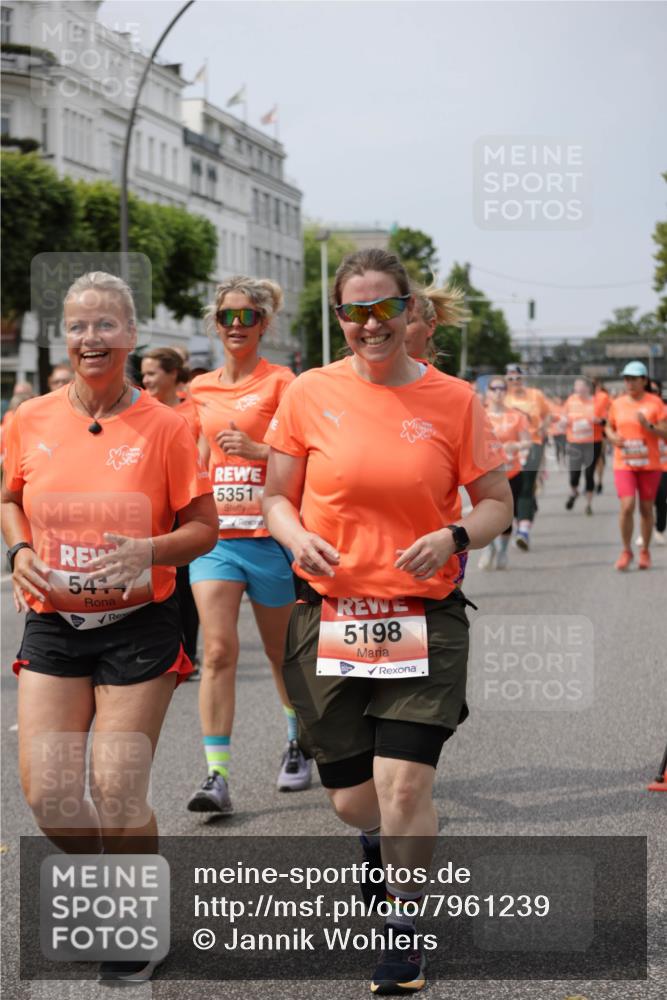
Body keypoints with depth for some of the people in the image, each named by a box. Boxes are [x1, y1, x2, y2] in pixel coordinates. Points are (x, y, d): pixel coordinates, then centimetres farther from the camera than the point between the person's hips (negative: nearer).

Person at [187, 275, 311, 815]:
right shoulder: (201, 388, 11)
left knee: (282, 652, 12)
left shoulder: (279, 381, -3)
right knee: (219, 652, -10)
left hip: (268, 533, -3)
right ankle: (217, 776, -12)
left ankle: (298, 744, 36)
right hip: (214, 533, 3)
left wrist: (256, 449, -22)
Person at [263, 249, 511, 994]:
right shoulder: (312, 394, 0)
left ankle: (405, 923, 13)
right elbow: (276, 496, 7)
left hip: (424, 620, -1)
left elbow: (497, 503, 5)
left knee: (403, 786, -12)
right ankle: (379, 839, 48)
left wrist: (455, 537, -15)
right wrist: (297, 538, -14)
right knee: (351, 799, 10)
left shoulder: (453, 400, -1)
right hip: (329, 618, 1)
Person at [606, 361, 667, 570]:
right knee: (627, 506, -13)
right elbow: (609, 426, 19)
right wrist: (613, 437, -3)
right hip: (624, 464, 1)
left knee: (646, 508, 7)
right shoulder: (617, 404, 4)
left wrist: (648, 426, -22)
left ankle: (645, 551, 23)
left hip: (649, 464, -1)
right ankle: (626, 551, 2)